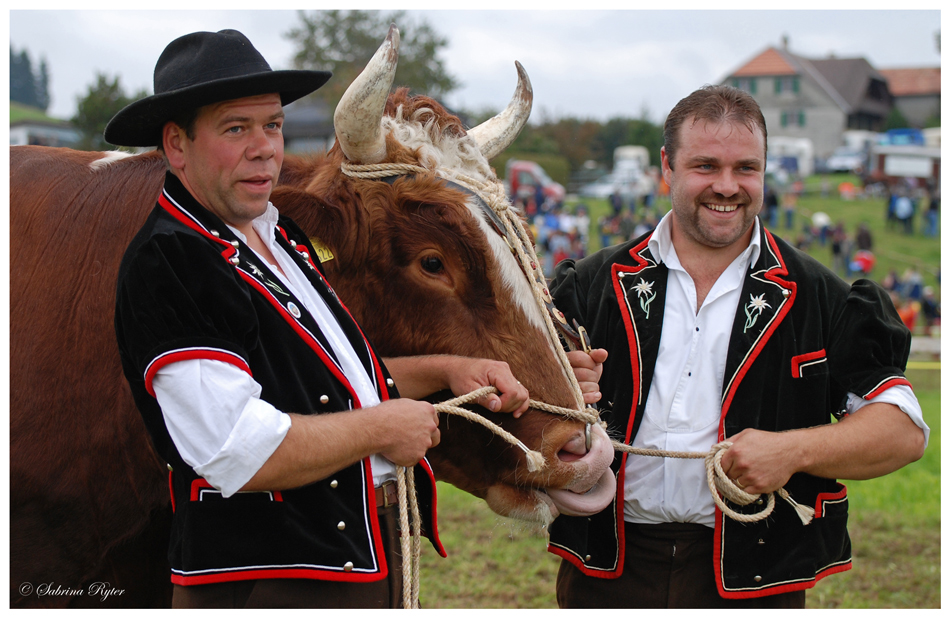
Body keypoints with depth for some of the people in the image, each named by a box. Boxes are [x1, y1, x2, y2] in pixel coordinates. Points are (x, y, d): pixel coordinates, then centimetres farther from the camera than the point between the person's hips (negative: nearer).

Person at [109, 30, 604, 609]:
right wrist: (381, 428, -14)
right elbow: (241, 454, -27)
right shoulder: (166, 266, -18)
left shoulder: (282, 239, 13)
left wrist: (447, 370, 10)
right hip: (264, 582, -9)